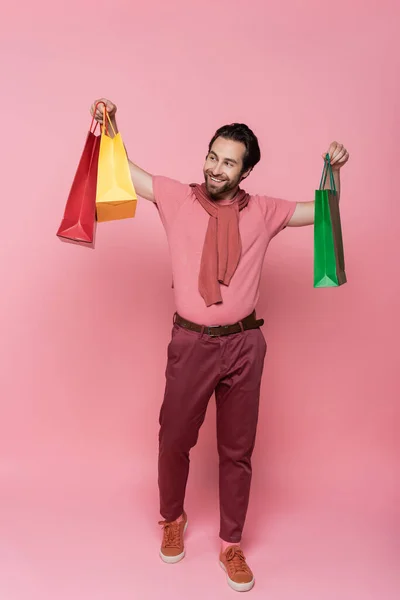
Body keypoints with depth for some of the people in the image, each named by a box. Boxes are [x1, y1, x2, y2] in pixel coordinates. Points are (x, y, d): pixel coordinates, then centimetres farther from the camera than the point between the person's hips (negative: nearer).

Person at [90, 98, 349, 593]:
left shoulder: (263, 212, 4)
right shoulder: (176, 197, 1)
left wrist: (335, 172, -3)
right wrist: (110, 126, -7)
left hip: (244, 345, 1)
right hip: (190, 343, 0)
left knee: (237, 449, 12)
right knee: (174, 440, 14)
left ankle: (231, 546, 34)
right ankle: (172, 520, 44)